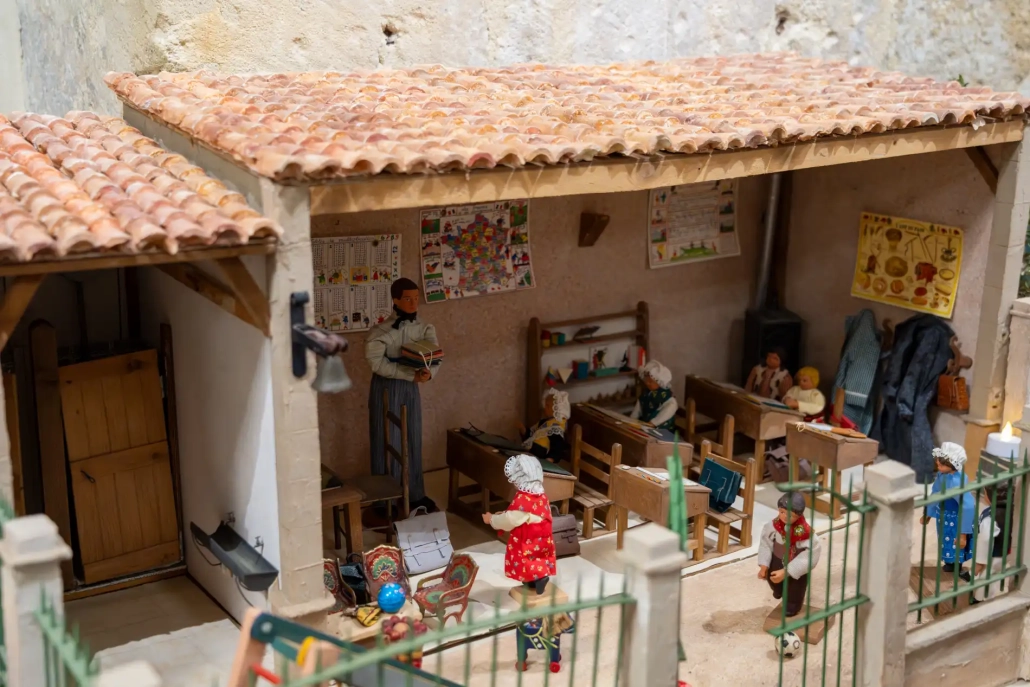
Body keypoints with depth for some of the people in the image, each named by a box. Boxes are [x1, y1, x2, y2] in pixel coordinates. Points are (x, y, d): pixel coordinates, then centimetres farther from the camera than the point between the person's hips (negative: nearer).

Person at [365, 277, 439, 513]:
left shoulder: (425, 328, 0)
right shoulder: (382, 330, -17)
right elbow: (376, 361, -24)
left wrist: (429, 373, -27)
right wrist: (411, 374, -28)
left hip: (411, 388, 5)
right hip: (386, 388, -5)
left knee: (413, 440, 13)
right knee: (386, 441, 1)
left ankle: (416, 494, 25)